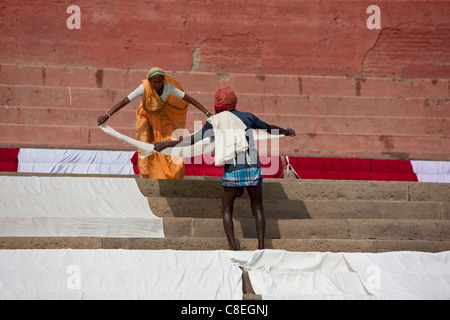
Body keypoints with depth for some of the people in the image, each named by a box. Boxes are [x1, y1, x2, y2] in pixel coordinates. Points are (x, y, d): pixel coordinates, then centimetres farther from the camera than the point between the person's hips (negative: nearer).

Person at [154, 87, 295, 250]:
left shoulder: (214, 123, 7)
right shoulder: (247, 117, 14)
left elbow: (191, 140, 4)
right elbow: (269, 128, 29)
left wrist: (165, 144, 12)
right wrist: (286, 131, 50)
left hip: (232, 171, -2)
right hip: (253, 169, 2)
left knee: (227, 210, 14)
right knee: (257, 208, 17)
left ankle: (233, 249, 0)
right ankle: (261, 247, 4)